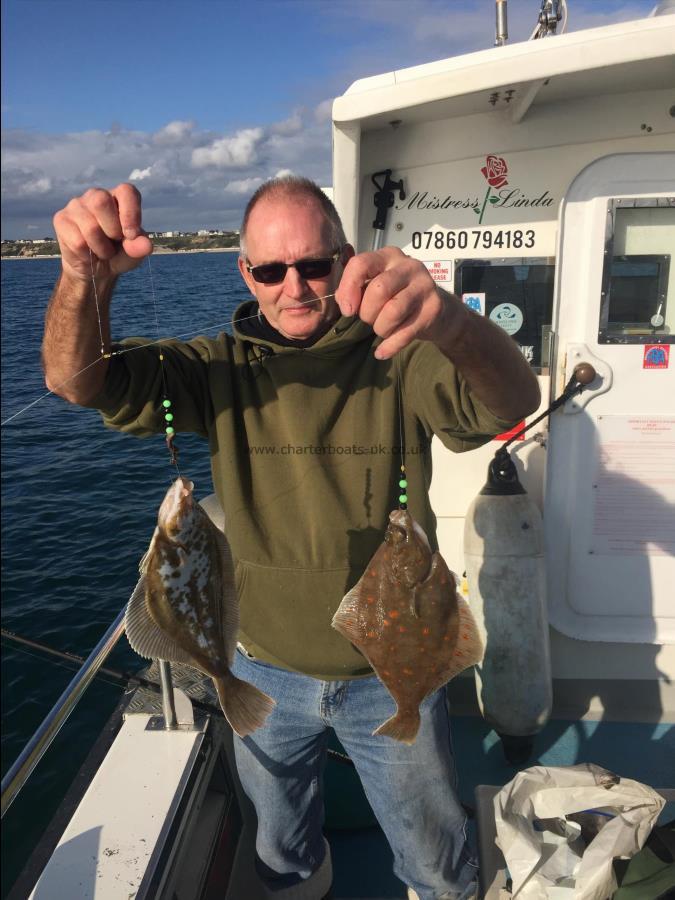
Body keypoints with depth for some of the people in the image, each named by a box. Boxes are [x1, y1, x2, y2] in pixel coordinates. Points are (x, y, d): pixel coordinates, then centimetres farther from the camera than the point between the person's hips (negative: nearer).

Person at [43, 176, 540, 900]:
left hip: (392, 676, -2)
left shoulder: (399, 359, -15)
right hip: (265, 671, 3)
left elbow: (513, 404, -33)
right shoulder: (223, 367, -8)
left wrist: (448, 319, -56)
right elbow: (77, 380, -18)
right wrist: (87, 280, -41)